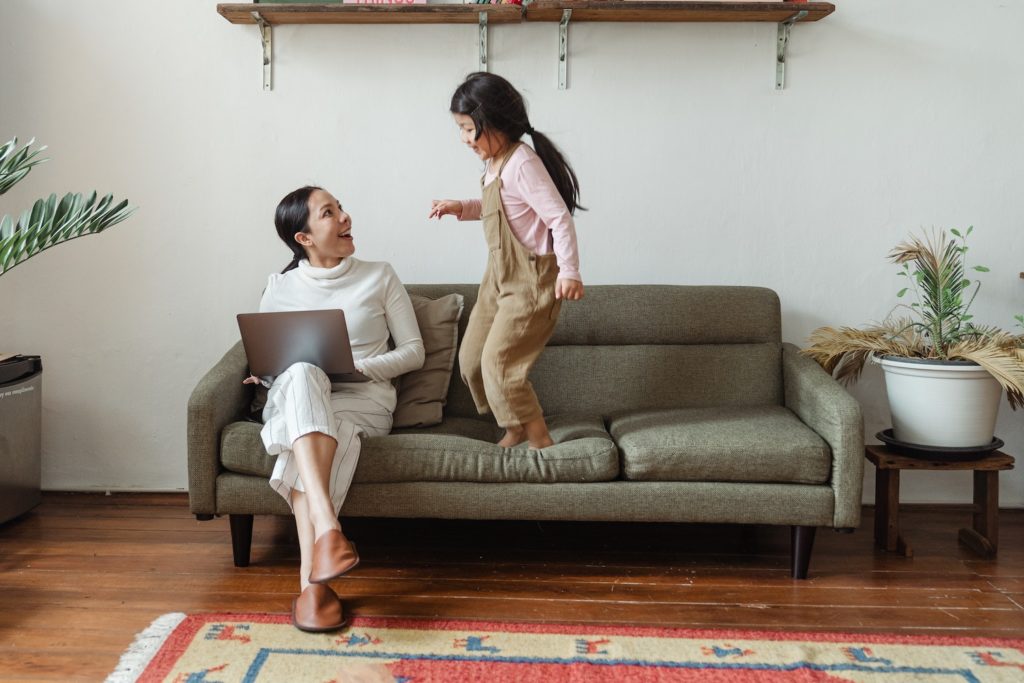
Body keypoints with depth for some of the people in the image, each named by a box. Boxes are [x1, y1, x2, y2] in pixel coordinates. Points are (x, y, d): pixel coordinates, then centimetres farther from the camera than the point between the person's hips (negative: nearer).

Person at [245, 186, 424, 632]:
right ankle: (327, 529, -54)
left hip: (365, 398, -1)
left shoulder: (379, 277, 9)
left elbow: (413, 352, 6)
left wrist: (355, 367, -10)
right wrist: (265, 374, -5)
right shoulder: (280, 288, 13)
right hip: (295, 398, 1)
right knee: (301, 374, -38)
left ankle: (311, 580, -43)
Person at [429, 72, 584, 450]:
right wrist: (460, 207, 10)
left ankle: (539, 440, 4)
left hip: (532, 280, -10)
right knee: (472, 357, 12)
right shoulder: (495, 163, 7)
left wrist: (569, 271, -25)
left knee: (498, 361, -10)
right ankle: (515, 428, 27)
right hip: (500, 275, 10)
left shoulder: (522, 163, -21)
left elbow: (559, 217, -23)